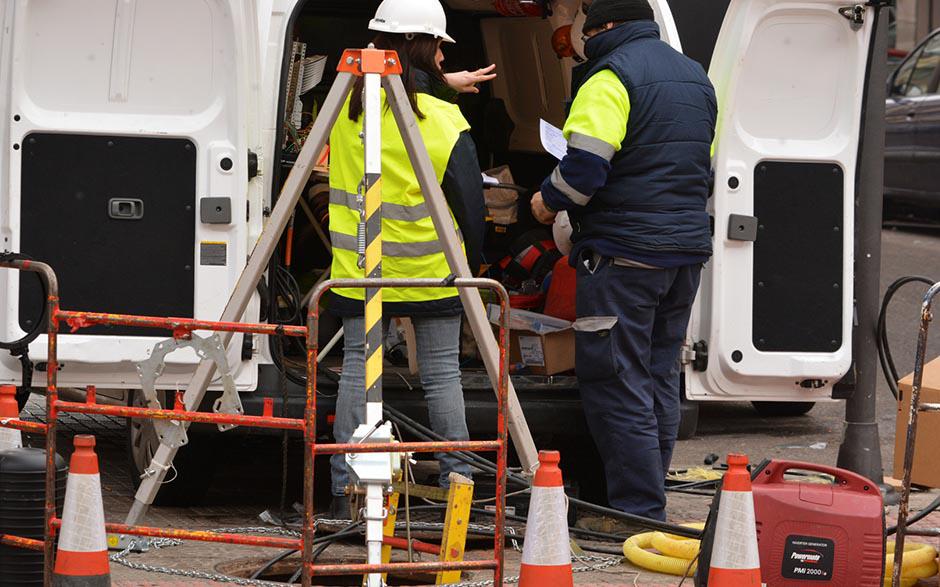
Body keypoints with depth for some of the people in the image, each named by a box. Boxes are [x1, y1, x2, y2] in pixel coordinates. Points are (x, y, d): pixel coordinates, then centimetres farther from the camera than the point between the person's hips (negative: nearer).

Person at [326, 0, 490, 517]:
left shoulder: (350, 101, -3)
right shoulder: (445, 122, -13)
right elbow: (470, 205, -5)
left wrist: (443, 83, 28)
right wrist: (471, 262, 9)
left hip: (358, 270, 2)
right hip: (430, 270, -2)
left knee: (357, 370, 5)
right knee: (442, 373, 6)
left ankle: (344, 486, 3)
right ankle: (457, 480, 9)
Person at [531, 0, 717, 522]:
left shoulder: (611, 76, -12)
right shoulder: (695, 78, 17)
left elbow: (586, 163, -19)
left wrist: (550, 201, -2)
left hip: (624, 251, -9)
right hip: (687, 249, 9)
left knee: (614, 383, -5)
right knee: (659, 377, 15)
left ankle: (639, 510, -9)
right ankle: (650, 507, 20)